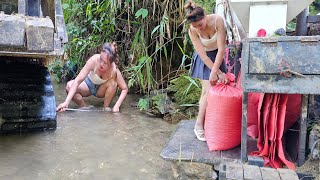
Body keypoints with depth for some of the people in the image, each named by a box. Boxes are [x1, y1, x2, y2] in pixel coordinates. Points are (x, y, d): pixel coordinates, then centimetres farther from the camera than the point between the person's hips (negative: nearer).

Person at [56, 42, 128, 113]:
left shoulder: (114, 70, -31)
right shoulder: (94, 60, -34)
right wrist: (66, 102, -42)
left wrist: (116, 106, -35)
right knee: (69, 86, -26)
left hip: (101, 89, 0)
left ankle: (106, 107, -9)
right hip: (89, 84, 0)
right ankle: (84, 107, -5)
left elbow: (125, 89, -21)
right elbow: (77, 81, -35)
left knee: (113, 83, -31)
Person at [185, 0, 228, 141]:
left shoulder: (217, 20, -26)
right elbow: (203, 55, -23)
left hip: (217, 56, 2)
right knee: (209, 90, -11)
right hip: (203, 58, -2)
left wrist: (214, 72, -31)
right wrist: (219, 73, -27)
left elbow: (221, 49, -26)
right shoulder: (192, 30, -25)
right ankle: (199, 125, 2)